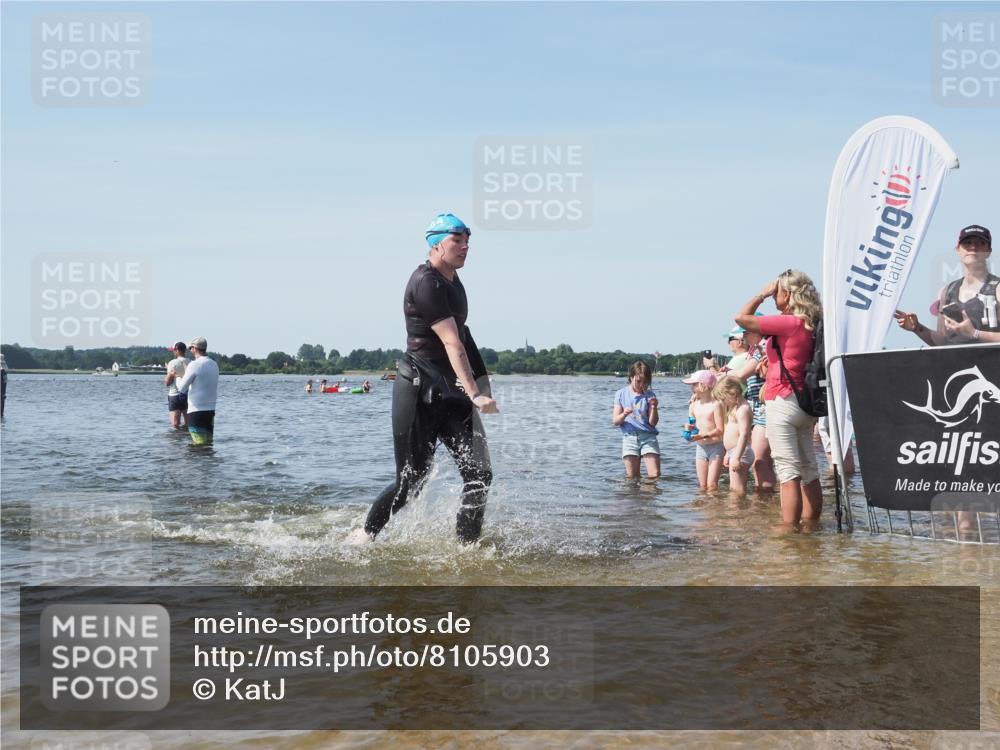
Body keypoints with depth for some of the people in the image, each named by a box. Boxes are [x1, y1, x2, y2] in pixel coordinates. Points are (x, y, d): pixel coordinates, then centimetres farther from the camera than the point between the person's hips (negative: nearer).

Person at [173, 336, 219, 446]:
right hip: (211, 411, 7)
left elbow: (182, 388, -10)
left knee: (200, 444, -7)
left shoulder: (195, 365, -13)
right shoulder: (214, 365, 9)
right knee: (208, 443, 10)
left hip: (196, 411, -7)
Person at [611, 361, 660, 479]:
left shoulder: (649, 395, 4)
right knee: (632, 478, -2)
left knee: (655, 475, -10)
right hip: (629, 437, 0)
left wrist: (654, 408, -17)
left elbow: (653, 423, 0)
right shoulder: (621, 394, 5)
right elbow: (615, 421, 1)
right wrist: (624, 415, -20)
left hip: (648, 436, 0)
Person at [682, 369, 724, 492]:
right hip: (700, 447, 6)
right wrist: (688, 428, -11)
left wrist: (703, 436, -26)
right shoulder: (694, 406, 7)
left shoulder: (715, 405, -12)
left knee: (712, 485, -9)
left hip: (715, 446, -6)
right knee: (702, 485, 7)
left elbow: (720, 430, -15)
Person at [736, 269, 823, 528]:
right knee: (809, 470, 11)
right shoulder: (811, 325, 9)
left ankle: (789, 529, -11)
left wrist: (763, 293, -4)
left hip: (783, 402, -9)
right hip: (805, 403, 9)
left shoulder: (788, 322, -15)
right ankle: (810, 524, 17)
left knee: (789, 472, -10)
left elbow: (742, 318, -14)